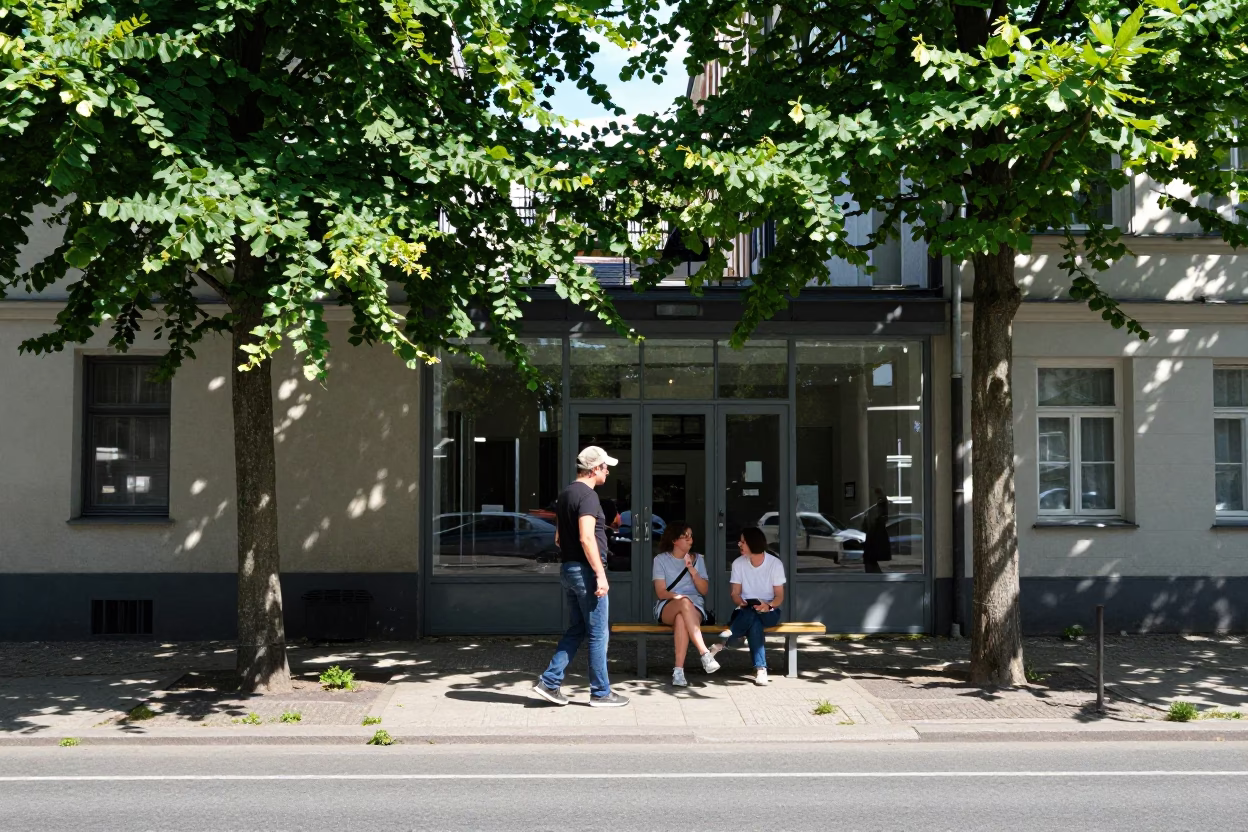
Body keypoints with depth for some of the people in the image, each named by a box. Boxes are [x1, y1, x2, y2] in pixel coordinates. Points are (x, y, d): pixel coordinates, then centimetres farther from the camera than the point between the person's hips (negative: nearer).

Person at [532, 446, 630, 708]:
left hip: (568, 569, 9)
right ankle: (601, 693, 8)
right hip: (585, 571, -9)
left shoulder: (565, 494, 14)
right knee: (598, 634, 1)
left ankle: (549, 682, 12)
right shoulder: (587, 495, -16)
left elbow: (558, 537, 20)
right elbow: (586, 538, -24)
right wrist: (600, 574, -23)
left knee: (576, 630, 16)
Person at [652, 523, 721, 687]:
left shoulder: (698, 559, 15)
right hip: (667, 607, -1)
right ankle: (705, 654, -49)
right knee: (685, 602, -40)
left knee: (681, 619, -39)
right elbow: (661, 592, -1)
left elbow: (704, 590, 8)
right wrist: (677, 596, -21)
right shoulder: (661, 559, 8)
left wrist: (692, 571, -6)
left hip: (695, 607, 1)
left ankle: (678, 670, -46)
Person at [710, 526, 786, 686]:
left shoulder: (775, 563, -6)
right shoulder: (738, 563, 2)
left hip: (769, 612, -1)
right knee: (754, 622, -37)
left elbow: (779, 596, -4)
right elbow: (735, 594, 3)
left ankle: (724, 642, -33)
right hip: (745, 611, 2)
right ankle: (760, 668, -39)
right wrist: (742, 603, -21)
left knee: (753, 614, -39)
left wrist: (768, 606, -26)